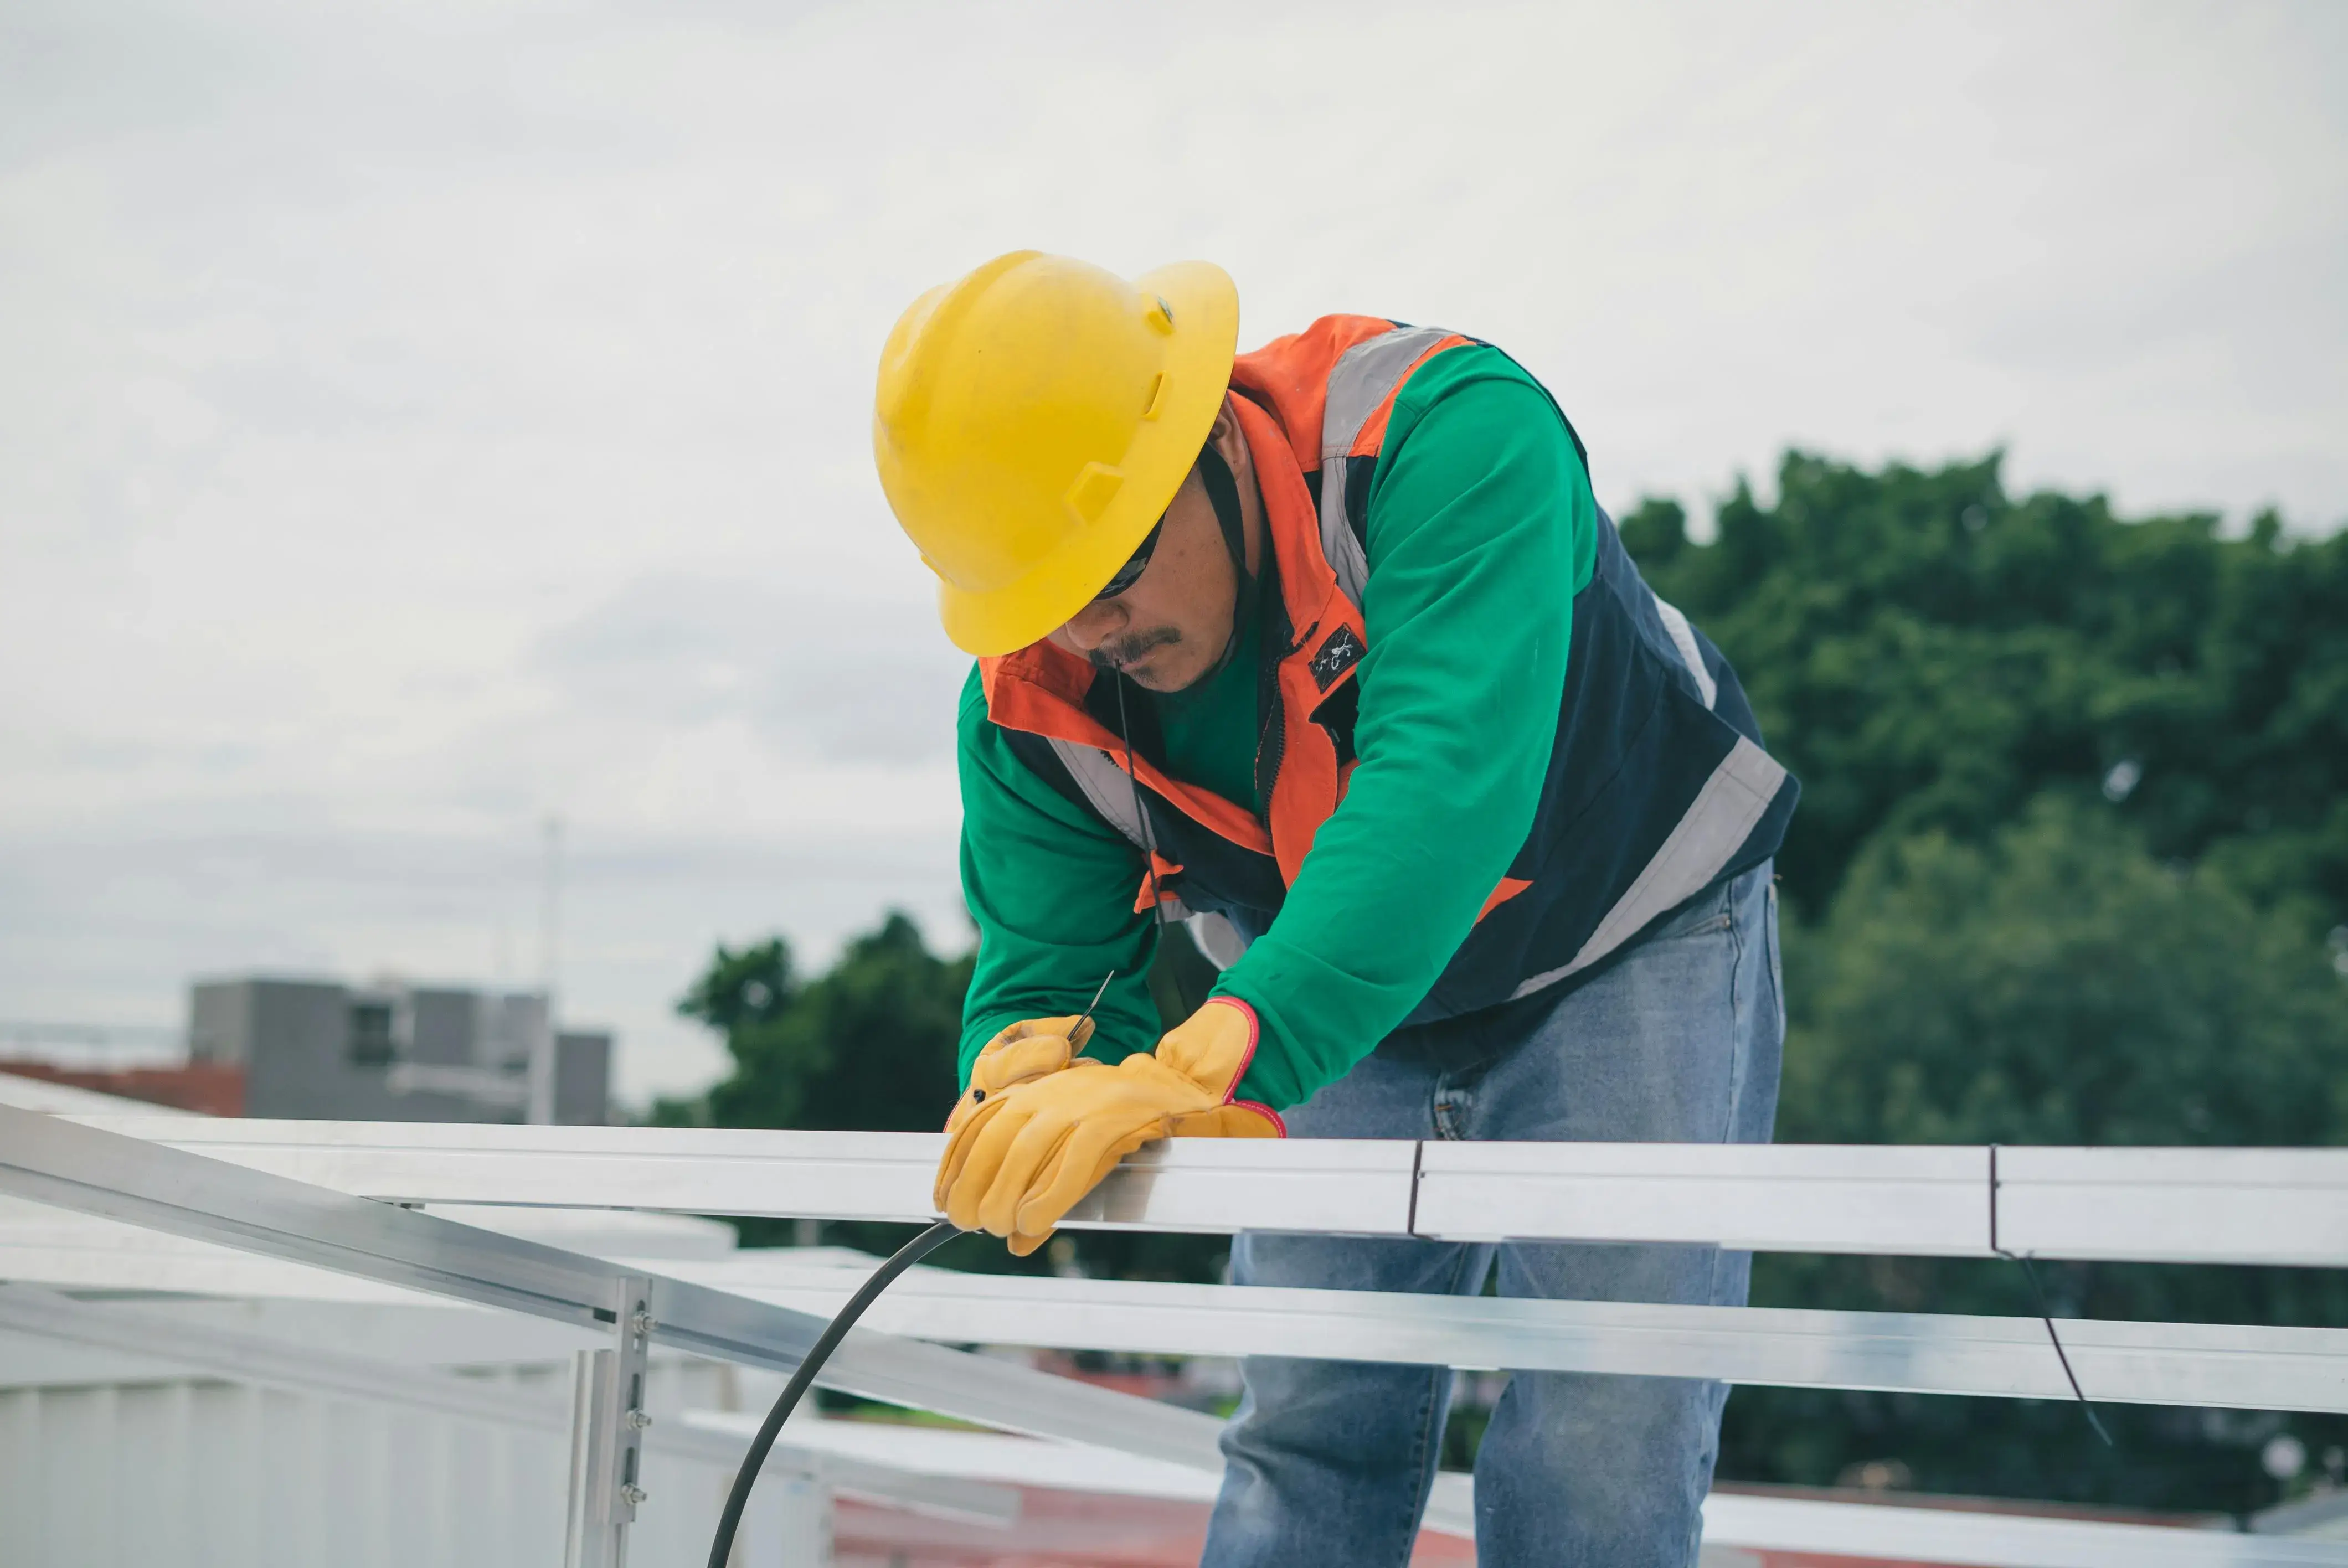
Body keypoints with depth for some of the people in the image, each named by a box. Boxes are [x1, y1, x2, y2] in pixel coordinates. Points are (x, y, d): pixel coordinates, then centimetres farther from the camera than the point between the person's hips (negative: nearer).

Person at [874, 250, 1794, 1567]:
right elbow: (1042, 967, -11)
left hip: (1632, 953, -4)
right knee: (1309, 1443, 1)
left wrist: (1209, 1066, -60)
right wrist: (1030, 1067, -39)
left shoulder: (1453, 435, -36)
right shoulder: (1034, 698, -18)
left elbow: (1447, 786, -49)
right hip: (1353, 1013, 4)